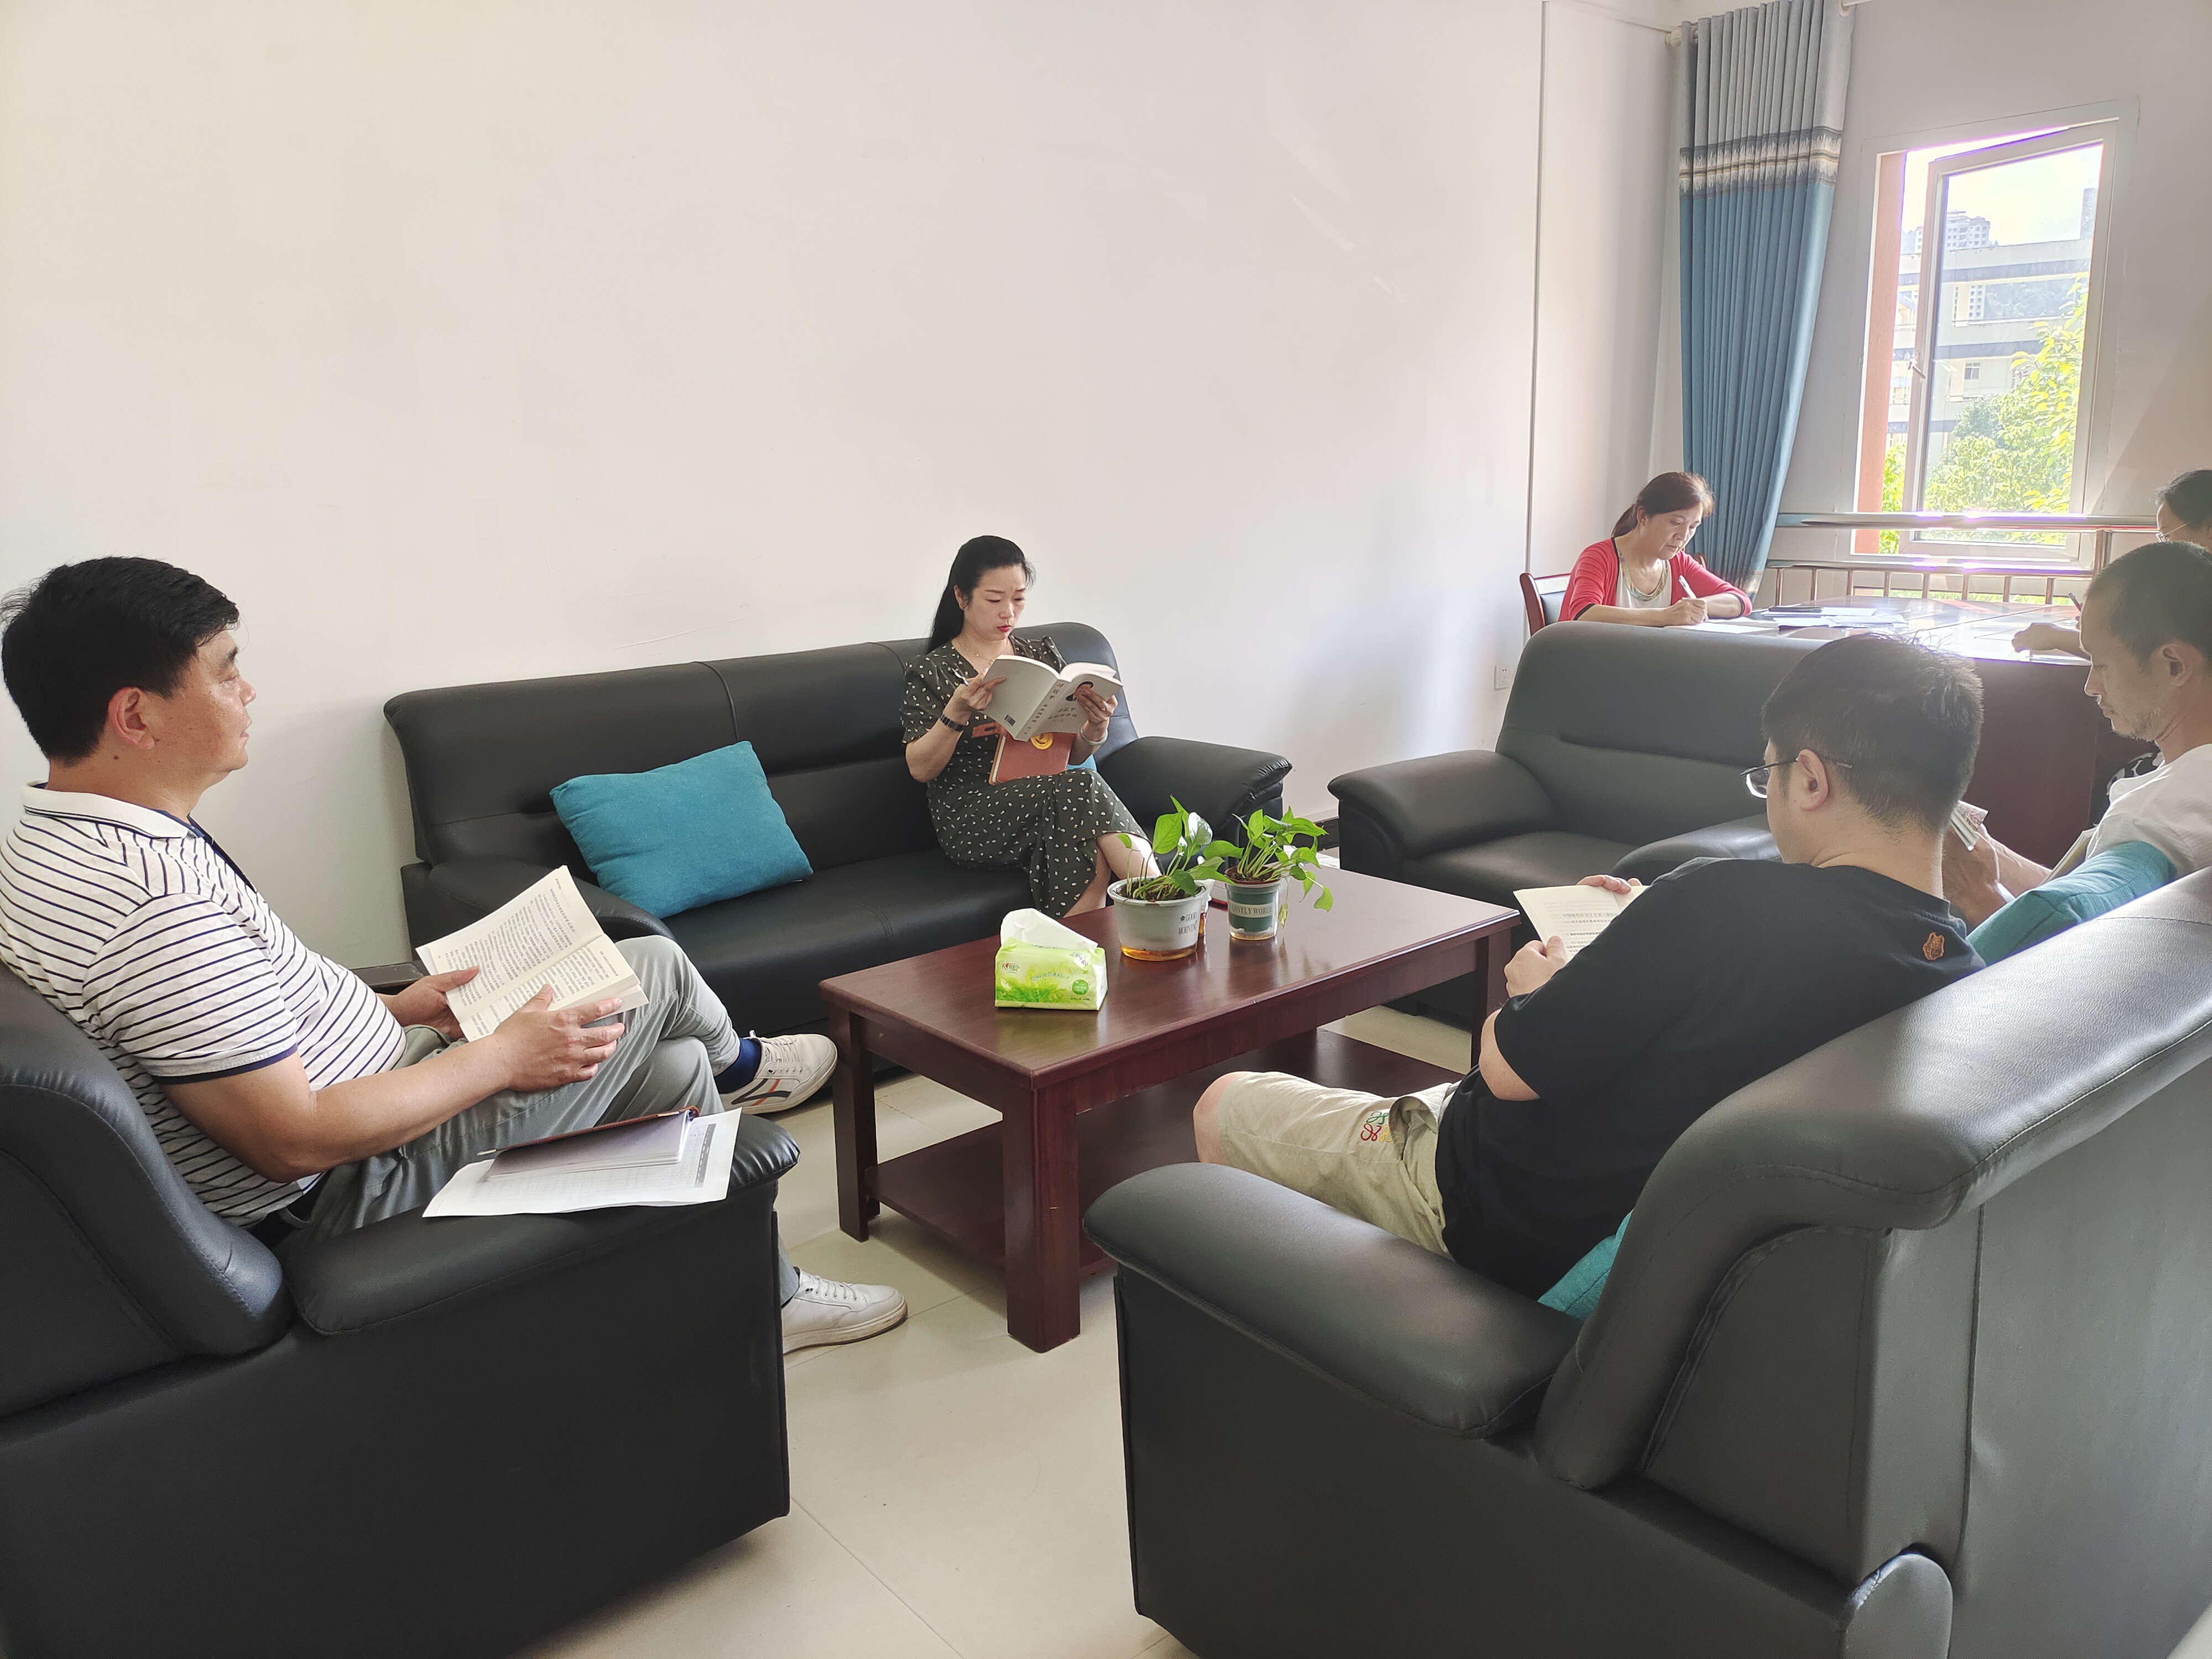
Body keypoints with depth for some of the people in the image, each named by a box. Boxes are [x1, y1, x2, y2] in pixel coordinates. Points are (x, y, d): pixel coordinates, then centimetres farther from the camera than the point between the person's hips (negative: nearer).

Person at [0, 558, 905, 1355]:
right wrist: (502, 1055, -19)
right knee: (654, 970, 0)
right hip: (360, 1183, -10)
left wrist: (394, 1009, 9)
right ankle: (742, 1067, 30)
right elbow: (296, 1141, -30)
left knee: (675, 1065, 14)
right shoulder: (155, 907, -33)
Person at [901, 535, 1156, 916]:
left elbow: (1073, 756, 15)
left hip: (1041, 802, 4)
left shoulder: (1042, 655, 16)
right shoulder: (934, 672, 3)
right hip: (970, 823, -4)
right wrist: (957, 712, -20)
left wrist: (1095, 728, -8)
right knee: (1080, 787, -31)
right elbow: (921, 768, -4)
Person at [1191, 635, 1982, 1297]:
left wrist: (1531, 990, -3)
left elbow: (1511, 1068, -23)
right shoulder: (1957, 974, -11)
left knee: (1224, 1106, 11)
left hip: (1504, 1214, -8)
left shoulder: (1725, 902, -34)